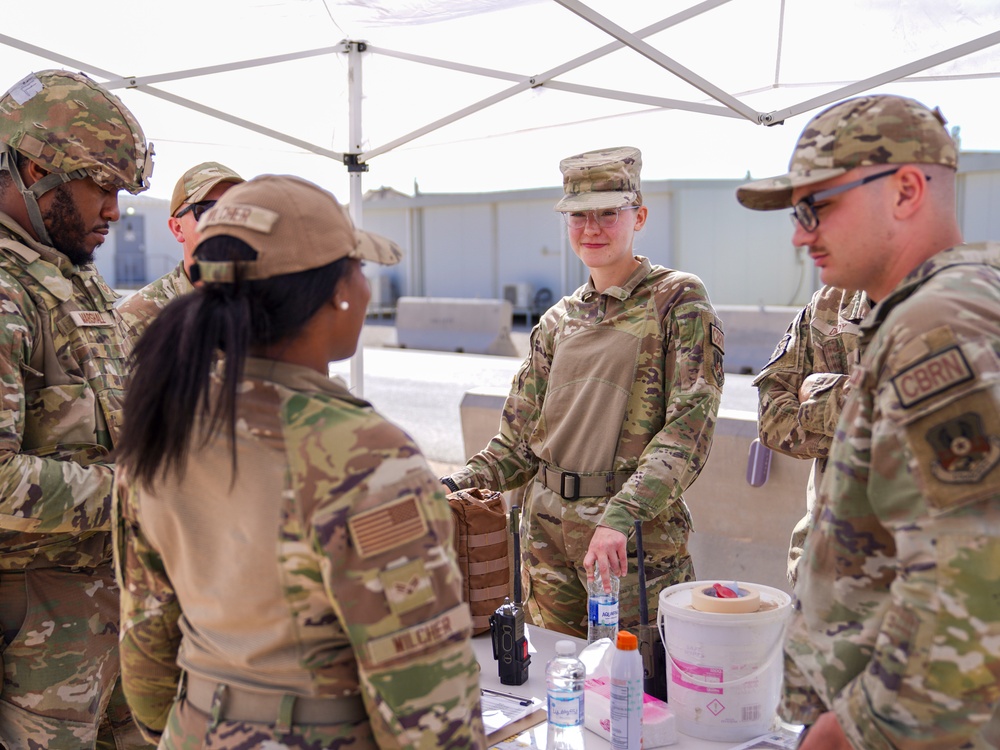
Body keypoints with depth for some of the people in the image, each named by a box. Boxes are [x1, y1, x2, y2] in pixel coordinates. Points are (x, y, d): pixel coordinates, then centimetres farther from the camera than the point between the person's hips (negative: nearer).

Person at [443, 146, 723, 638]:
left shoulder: (678, 301, -4)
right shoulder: (557, 321, 11)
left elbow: (688, 425, -15)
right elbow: (520, 441, 11)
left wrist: (621, 515, -27)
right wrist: (455, 486, -5)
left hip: (637, 540, -4)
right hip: (548, 535, 5)